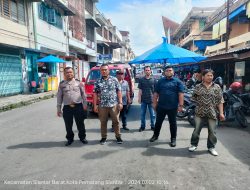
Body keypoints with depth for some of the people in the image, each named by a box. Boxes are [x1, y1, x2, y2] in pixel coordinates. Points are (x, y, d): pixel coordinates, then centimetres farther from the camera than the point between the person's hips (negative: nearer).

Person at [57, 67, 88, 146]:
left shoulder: (78, 82, 4)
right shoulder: (62, 84, 6)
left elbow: (83, 94, 6)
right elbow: (59, 97, 8)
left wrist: (84, 105, 1)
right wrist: (59, 108, 6)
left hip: (78, 106, -1)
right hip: (67, 107, 1)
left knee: (80, 124, 8)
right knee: (68, 125, 9)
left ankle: (82, 137, 27)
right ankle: (70, 139, 28)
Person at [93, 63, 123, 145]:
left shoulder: (114, 79, 2)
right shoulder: (97, 82, 4)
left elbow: (119, 91, 2)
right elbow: (95, 93, 4)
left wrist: (120, 103, -4)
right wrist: (95, 105, -1)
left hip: (114, 105, -1)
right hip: (102, 105, 1)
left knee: (116, 121, 6)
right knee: (103, 122, 10)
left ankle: (118, 136, 21)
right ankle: (103, 137, 24)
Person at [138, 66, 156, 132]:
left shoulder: (153, 80, 1)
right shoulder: (141, 79, 3)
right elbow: (140, 90, 3)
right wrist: (139, 98, -3)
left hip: (151, 100, -1)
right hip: (143, 100, 1)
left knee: (152, 114, 8)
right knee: (142, 114, 8)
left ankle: (153, 126, 21)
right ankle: (142, 126, 20)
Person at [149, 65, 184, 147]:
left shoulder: (178, 81, 0)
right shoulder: (160, 81, 8)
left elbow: (181, 94, -5)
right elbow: (156, 93, 9)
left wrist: (180, 105, -11)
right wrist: (154, 103, 5)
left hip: (173, 107, -2)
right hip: (161, 106, 3)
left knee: (173, 123, 8)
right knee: (158, 122, 13)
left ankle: (173, 139, 21)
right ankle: (155, 135, 31)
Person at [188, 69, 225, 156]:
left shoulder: (217, 87, 2)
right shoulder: (198, 87, 2)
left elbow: (220, 101, 0)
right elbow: (193, 98, 11)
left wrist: (221, 113, -5)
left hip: (212, 113, 0)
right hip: (200, 112, 0)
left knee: (212, 131, 7)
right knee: (196, 129, 6)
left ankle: (211, 147, 24)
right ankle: (194, 144, 23)